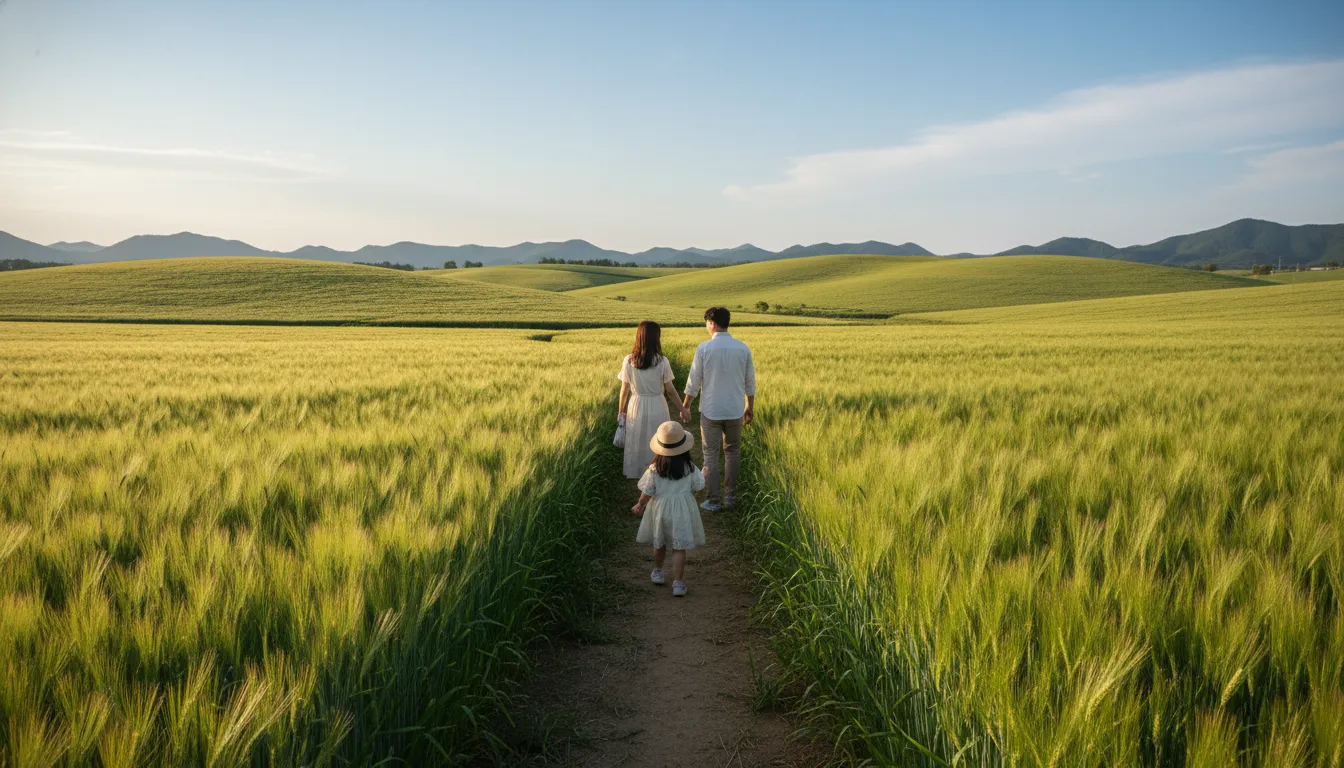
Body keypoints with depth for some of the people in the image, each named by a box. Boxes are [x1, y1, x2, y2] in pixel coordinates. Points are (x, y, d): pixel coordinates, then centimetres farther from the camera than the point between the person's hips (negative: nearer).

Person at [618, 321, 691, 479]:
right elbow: (669, 390, -9)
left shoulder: (628, 361, -10)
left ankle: (636, 475, 31)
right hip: (657, 407, -2)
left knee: (637, 443, 18)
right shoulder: (662, 362, -16)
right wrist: (683, 409, 5)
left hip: (636, 407, 2)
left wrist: (621, 412, 10)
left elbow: (625, 390, -4)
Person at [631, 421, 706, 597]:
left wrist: (640, 506, 9)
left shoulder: (654, 469, -15)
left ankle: (657, 572, 41)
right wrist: (704, 475, 19)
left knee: (659, 543, 22)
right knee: (679, 547, 4)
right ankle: (678, 583, 2)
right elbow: (698, 486, -2)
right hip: (682, 509, -1)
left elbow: (647, 492, -9)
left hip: (660, 508, 1)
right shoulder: (689, 468, -14)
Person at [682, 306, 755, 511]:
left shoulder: (704, 348, -11)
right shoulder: (743, 348, -3)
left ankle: (713, 500, 9)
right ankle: (730, 496, 21)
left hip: (711, 411, -3)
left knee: (711, 455, 6)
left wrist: (685, 406, 8)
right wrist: (750, 407, 17)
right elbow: (750, 383, 4)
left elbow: (694, 381, -6)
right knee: (732, 452, 17)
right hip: (735, 411, 3)